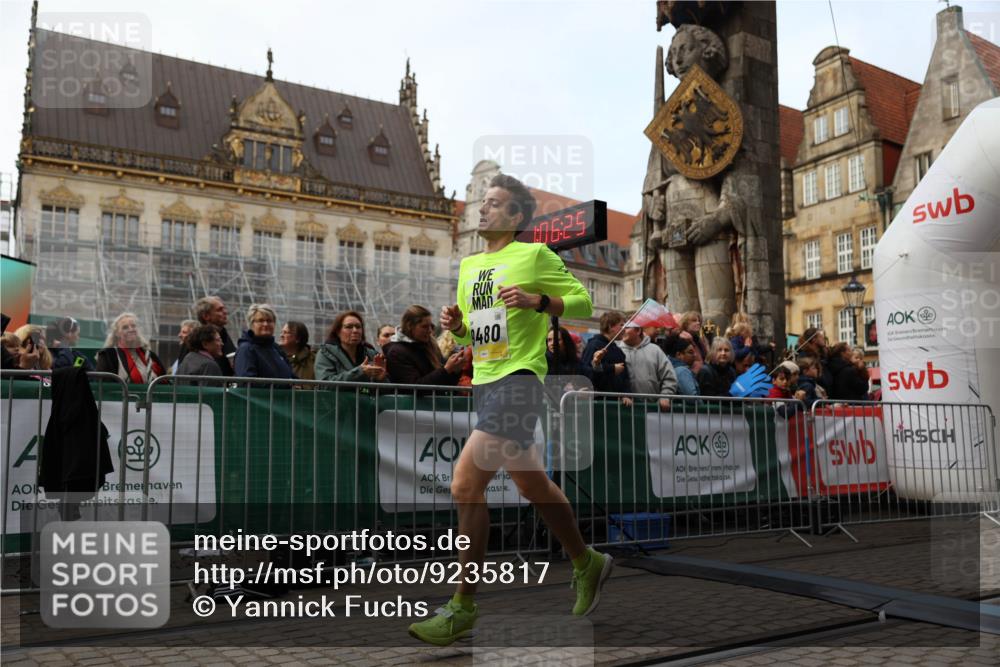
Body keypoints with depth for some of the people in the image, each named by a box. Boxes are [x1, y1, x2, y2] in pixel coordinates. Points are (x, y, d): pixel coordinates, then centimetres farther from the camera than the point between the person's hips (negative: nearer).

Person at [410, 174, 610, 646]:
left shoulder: (535, 255, -2)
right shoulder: (469, 265, 18)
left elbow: (583, 302, -3)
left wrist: (535, 300, -17)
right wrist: (455, 325, 4)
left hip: (518, 379, -8)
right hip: (482, 382, 8)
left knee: (465, 483, -17)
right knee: (534, 487, 15)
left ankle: (463, 607, -5)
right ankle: (588, 563, 36)